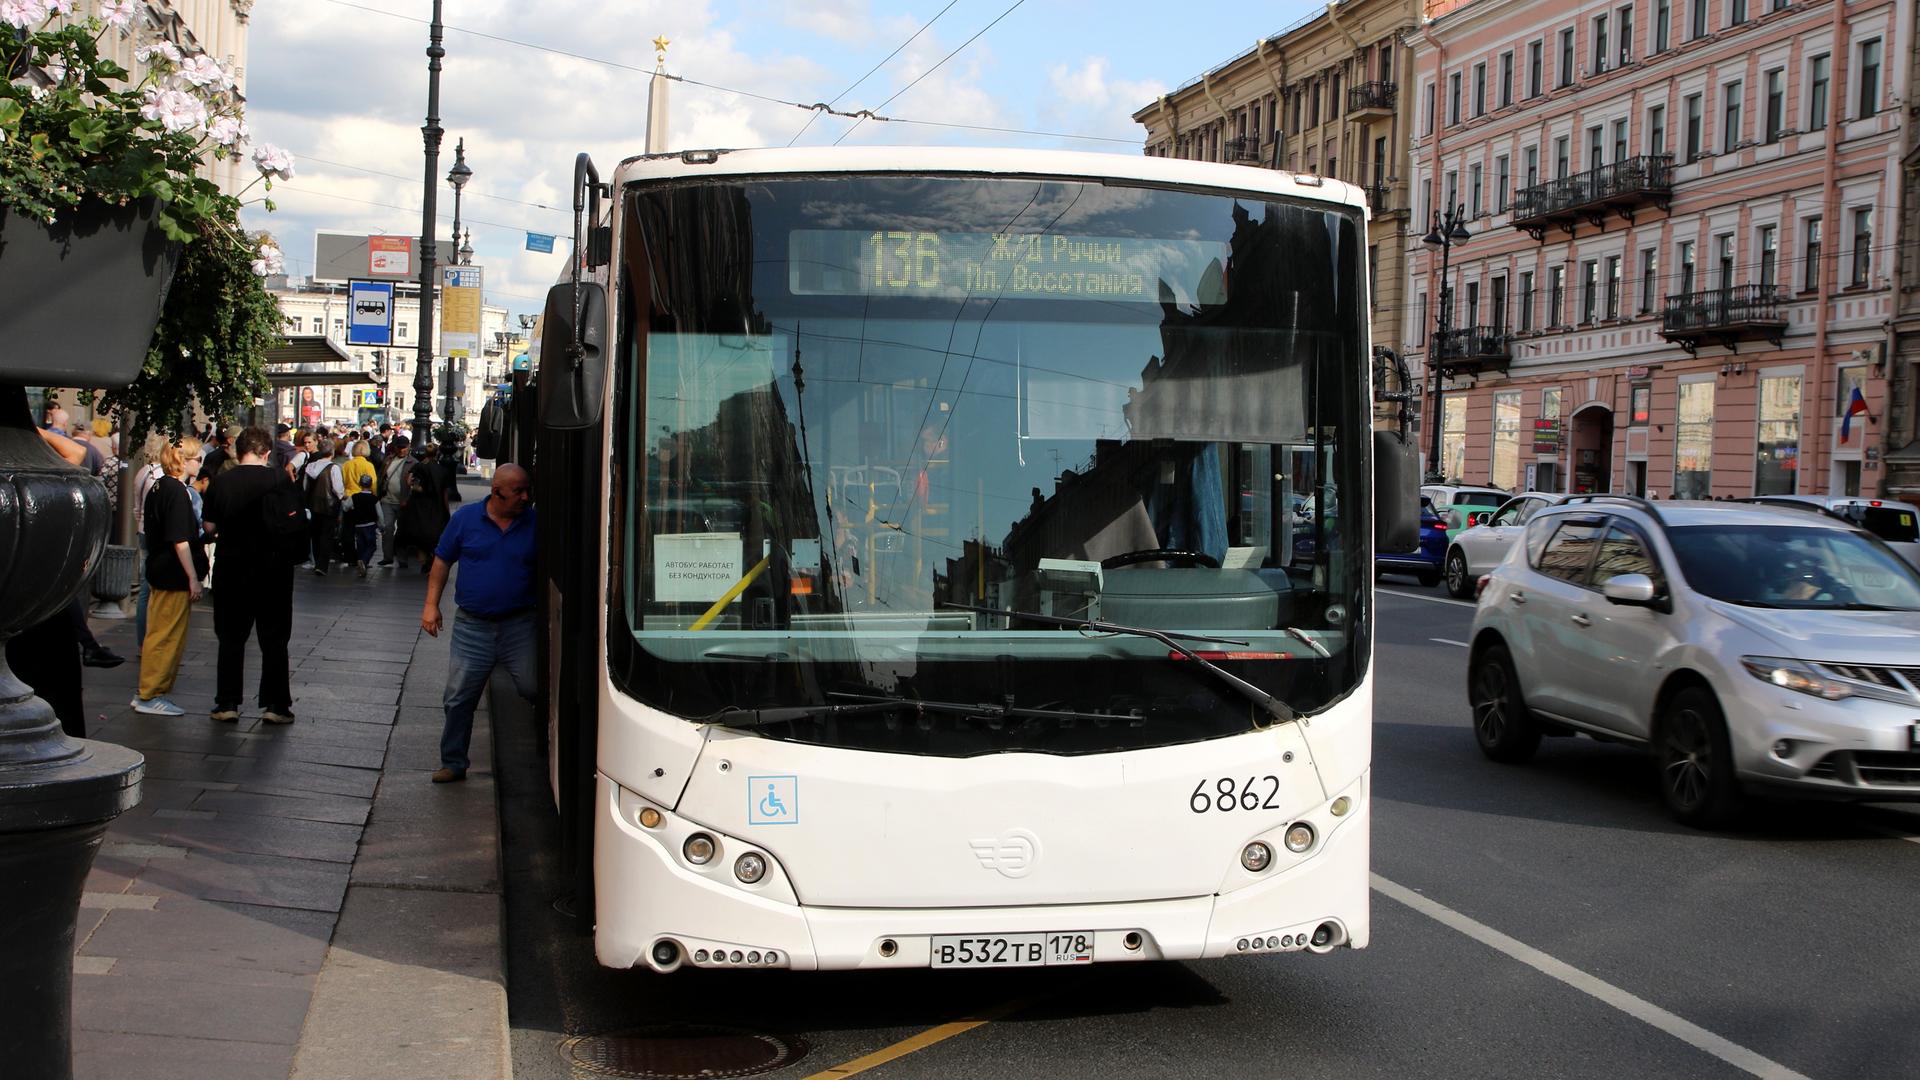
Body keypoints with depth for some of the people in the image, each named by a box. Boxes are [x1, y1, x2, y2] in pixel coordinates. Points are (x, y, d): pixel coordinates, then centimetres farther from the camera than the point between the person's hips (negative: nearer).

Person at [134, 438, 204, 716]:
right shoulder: (177, 492, -18)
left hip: (158, 570, 10)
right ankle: (151, 696, 1)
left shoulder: (158, 487, 11)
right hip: (174, 577, -10)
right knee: (168, 637, -3)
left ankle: (150, 693, 21)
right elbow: (180, 541, -21)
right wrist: (193, 578, -18)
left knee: (158, 635, 15)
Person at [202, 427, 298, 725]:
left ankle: (227, 703, 12)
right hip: (273, 567, -1)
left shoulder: (219, 482, -3)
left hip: (231, 568, 1)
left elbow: (209, 527, 2)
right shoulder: (279, 478, -9)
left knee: (231, 639, 12)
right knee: (274, 639, 8)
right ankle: (274, 704, 8)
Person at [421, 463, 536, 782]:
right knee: (459, 699, 5)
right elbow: (442, 561, 7)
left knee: (534, 688, -9)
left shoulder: (535, 523, -1)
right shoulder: (467, 517, 0)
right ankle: (453, 763, 19)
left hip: (519, 625, -1)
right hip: (472, 626, 1)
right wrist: (431, 604, 0)